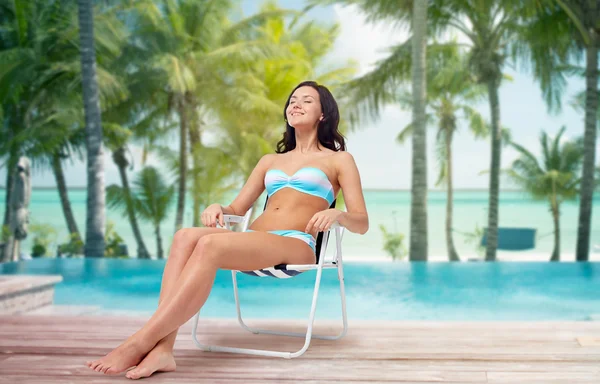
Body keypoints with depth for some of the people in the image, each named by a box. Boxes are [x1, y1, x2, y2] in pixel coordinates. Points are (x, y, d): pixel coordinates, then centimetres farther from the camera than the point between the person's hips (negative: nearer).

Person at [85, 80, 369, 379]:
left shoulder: (338, 160, 15)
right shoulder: (270, 161, 30)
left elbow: (361, 223, 5)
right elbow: (237, 208, 26)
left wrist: (336, 214, -19)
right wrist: (217, 207, 0)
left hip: (296, 245, -5)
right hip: (253, 242, 5)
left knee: (210, 245, -34)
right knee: (186, 236, -28)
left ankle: (140, 343, -39)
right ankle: (162, 349, -41)